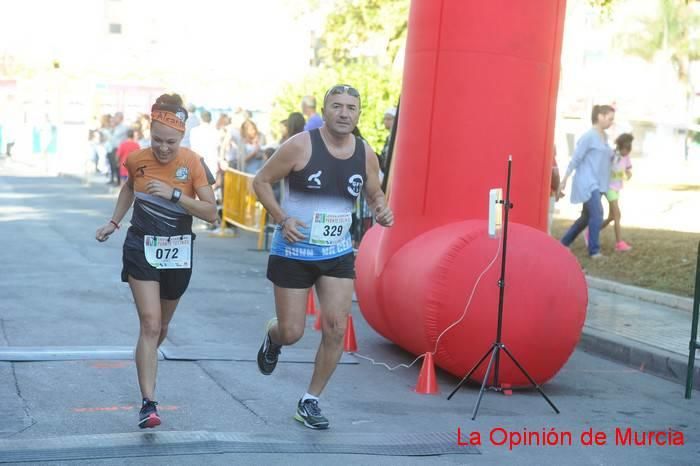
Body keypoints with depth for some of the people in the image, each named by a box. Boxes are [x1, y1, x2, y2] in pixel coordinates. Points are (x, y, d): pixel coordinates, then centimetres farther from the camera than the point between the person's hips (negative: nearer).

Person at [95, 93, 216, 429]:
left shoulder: (192, 163, -13)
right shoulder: (137, 160, -7)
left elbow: (211, 213, -18)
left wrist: (173, 193, -27)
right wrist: (114, 221, 13)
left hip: (178, 253, 1)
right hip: (141, 249, -1)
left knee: (160, 326, 17)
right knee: (150, 325, -15)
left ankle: (145, 363, 50)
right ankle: (148, 404, -16)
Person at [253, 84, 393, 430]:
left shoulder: (365, 154, 0)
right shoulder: (300, 146, -14)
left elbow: (374, 193, 16)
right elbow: (261, 181, -6)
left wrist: (382, 209, -7)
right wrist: (282, 219, -19)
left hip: (338, 255, 4)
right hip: (293, 253, -3)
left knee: (337, 329, -7)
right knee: (292, 333, 0)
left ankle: (310, 402, 10)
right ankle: (272, 336, 41)